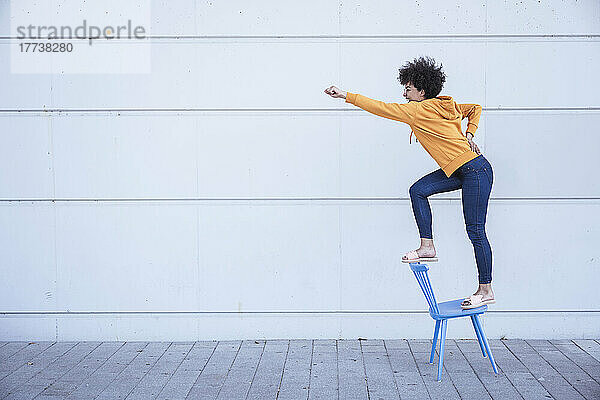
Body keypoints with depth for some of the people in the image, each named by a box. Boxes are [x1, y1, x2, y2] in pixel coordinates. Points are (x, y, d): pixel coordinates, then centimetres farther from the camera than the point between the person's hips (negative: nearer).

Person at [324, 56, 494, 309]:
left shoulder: (420, 110, -13)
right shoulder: (446, 107, 13)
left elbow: (381, 108, -14)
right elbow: (475, 108, 23)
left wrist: (346, 96, -10)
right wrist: (469, 134, 12)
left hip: (475, 170, -10)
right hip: (460, 170, 10)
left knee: (475, 231, -5)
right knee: (418, 190, 3)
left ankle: (486, 291, 2)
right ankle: (427, 246, 6)